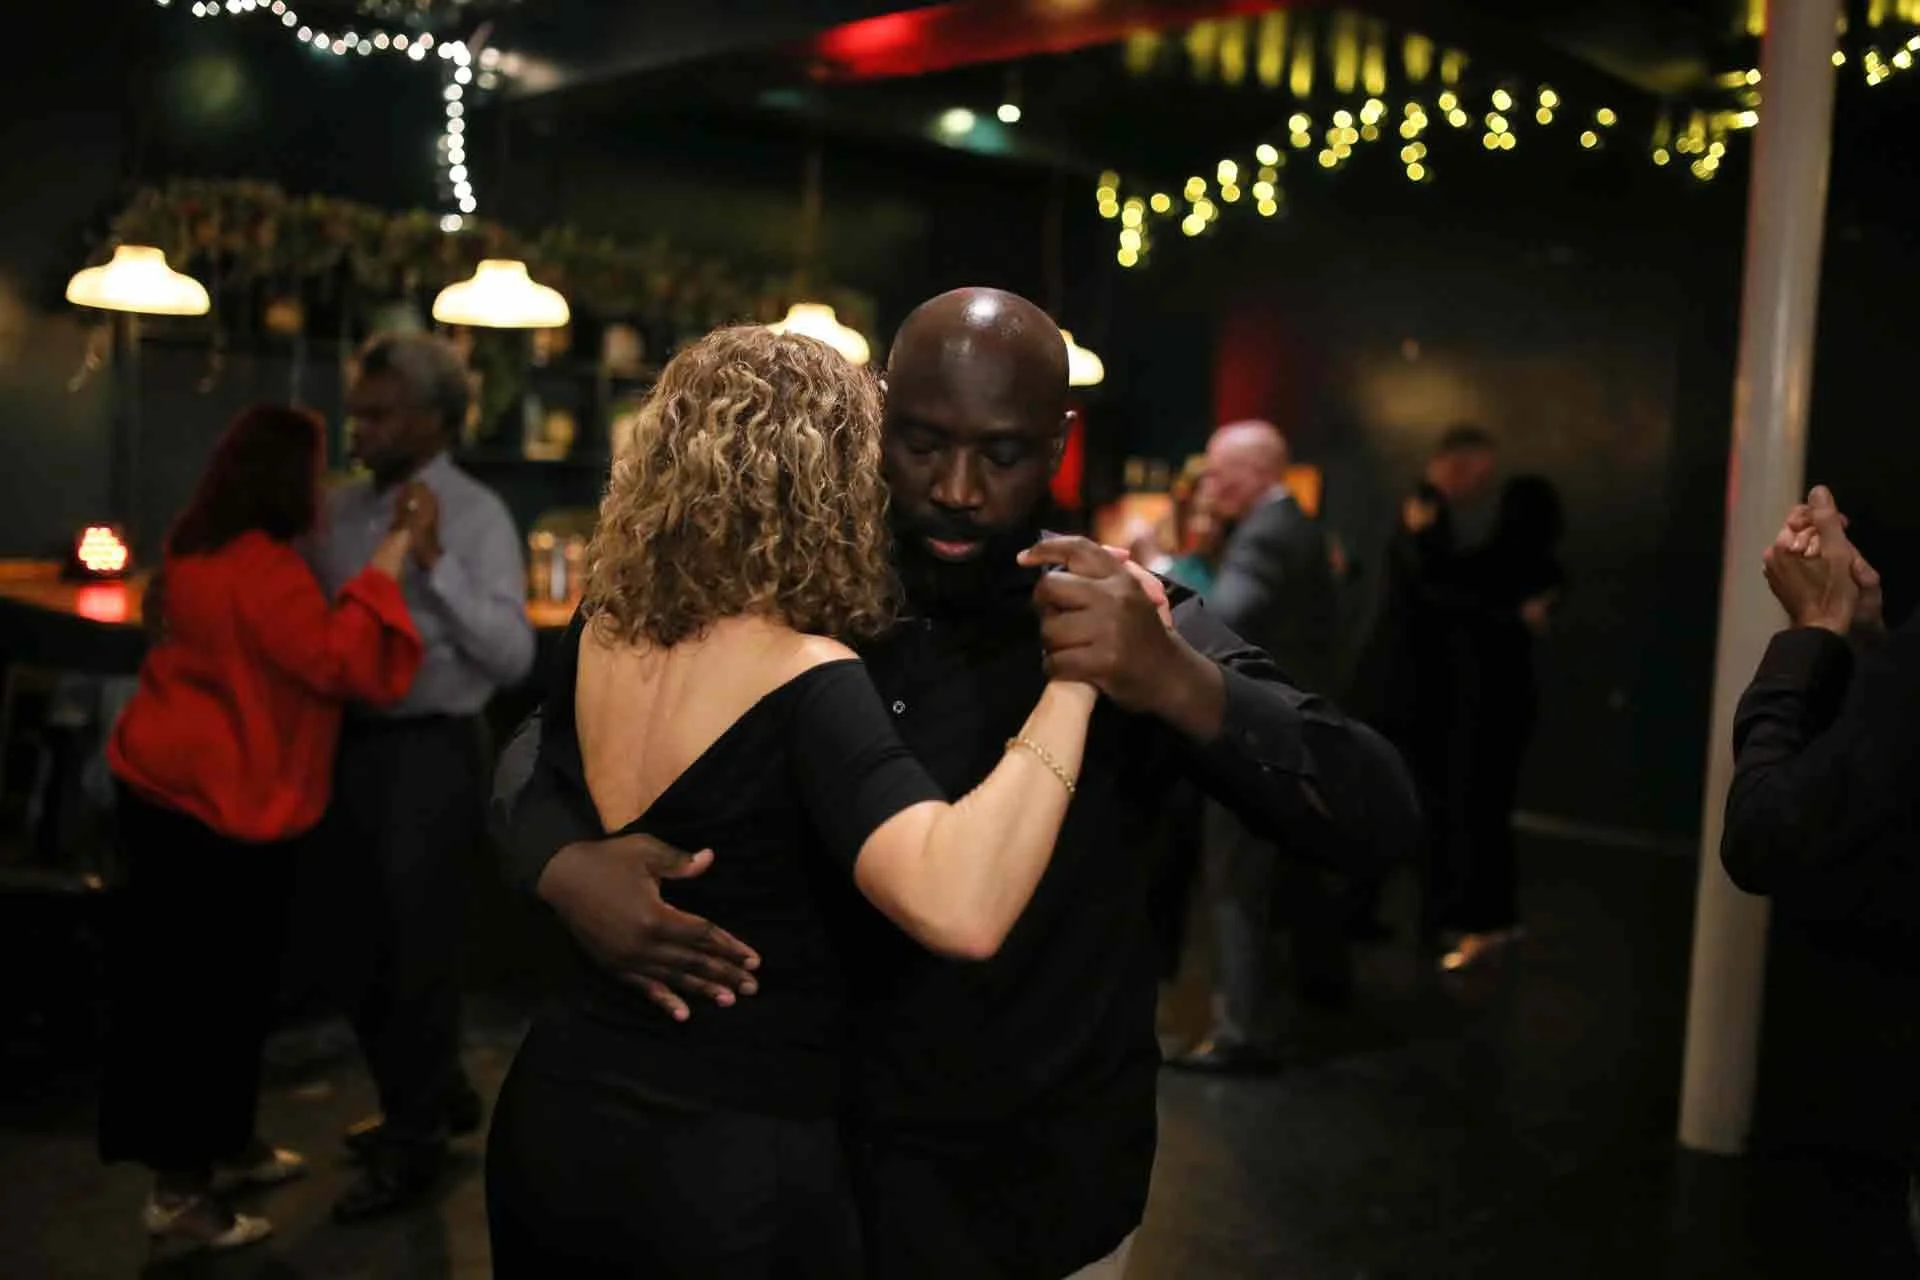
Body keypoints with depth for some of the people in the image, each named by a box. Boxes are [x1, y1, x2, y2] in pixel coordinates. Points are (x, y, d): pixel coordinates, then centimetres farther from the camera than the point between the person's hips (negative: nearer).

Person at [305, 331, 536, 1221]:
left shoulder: (475, 516, -12)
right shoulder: (345, 507, 6)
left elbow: (512, 656, -22)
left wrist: (435, 561, -28)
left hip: (432, 754, -7)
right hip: (352, 744, 7)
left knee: (418, 951, 8)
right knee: (359, 945, 19)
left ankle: (413, 1146, 27)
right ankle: (434, 1096, 43)